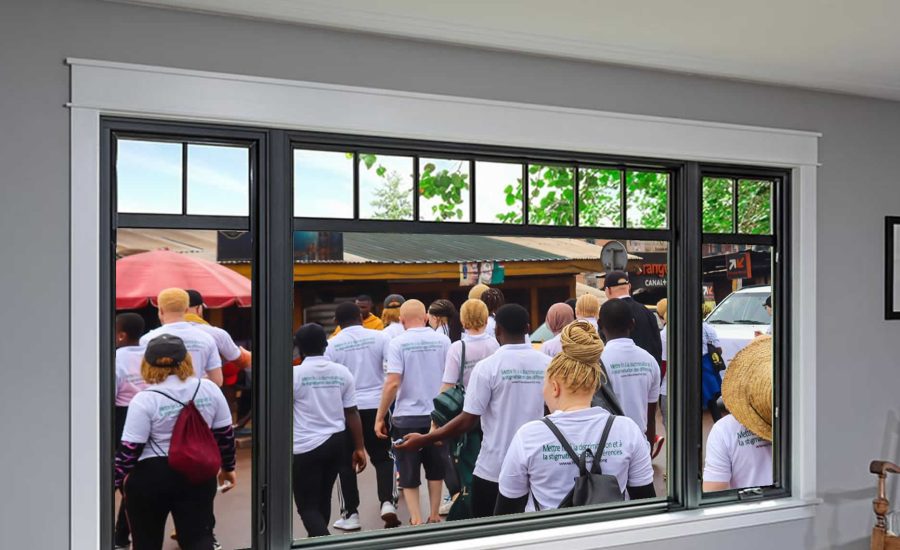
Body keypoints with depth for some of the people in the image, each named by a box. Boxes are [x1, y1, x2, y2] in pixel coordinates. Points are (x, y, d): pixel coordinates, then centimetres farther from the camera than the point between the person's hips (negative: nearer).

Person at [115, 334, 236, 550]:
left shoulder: (144, 400, -13)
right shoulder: (209, 389, -1)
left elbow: (129, 448, -13)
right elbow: (225, 434, 5)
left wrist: (119, 478, 3)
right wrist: (228, 467, 17)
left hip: (151, 477, -2)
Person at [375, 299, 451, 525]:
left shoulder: (398, 343, -11)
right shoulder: (442, 340, -3)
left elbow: (392, 383, -16)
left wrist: (380, 417, -8)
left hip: (407, 416, -3)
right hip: (436, 414, 3)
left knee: (408, 472, 11)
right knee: (435, 468, 19)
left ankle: (416, 519, 10)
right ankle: (434, 516, 26)